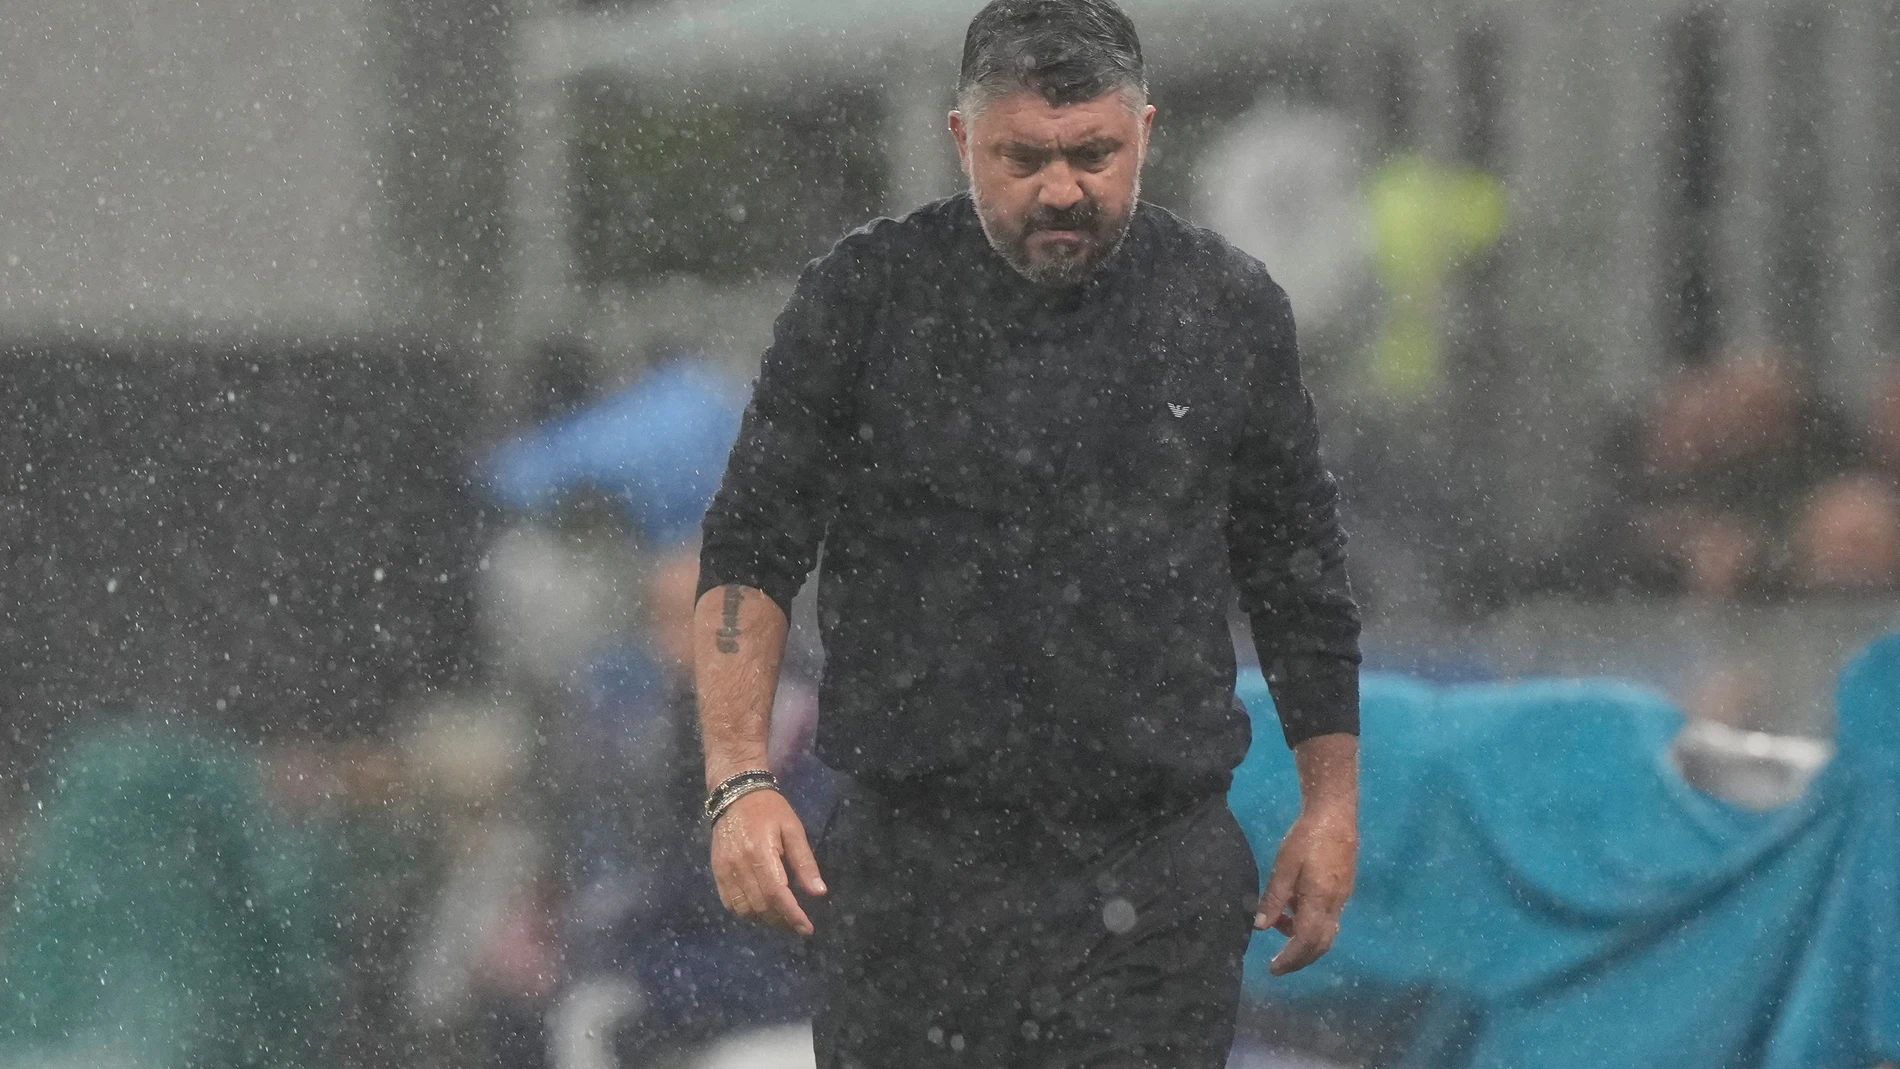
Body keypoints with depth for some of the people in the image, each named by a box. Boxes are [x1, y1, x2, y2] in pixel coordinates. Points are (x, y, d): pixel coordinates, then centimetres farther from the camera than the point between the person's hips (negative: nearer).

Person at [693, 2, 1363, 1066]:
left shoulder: (1230, 311, 5)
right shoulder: (864, 299, 0)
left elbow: (1301, 579, 15)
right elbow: (750, 553, 1)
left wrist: (1332, 808, 14)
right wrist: (741, 784, -11)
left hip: (1160, 893, 1)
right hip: (914, 872, 0)